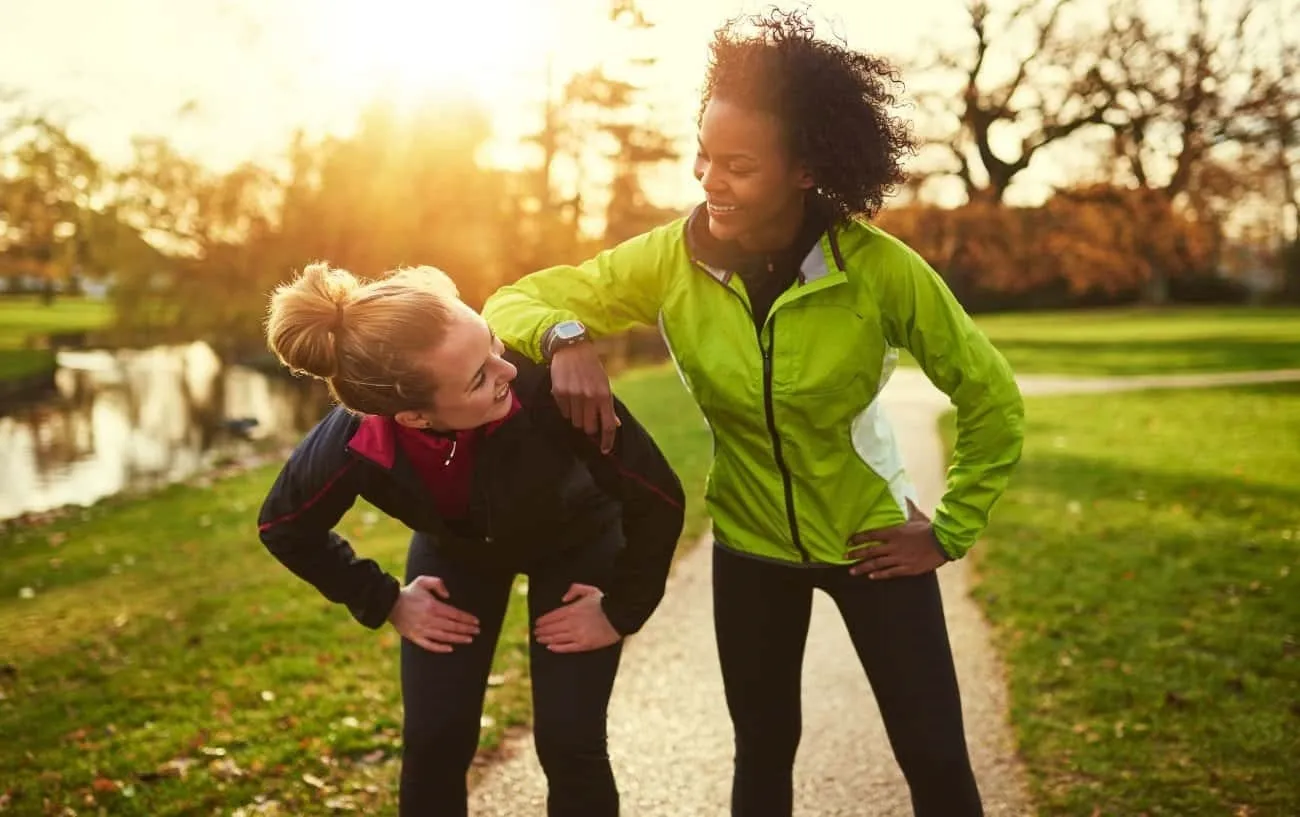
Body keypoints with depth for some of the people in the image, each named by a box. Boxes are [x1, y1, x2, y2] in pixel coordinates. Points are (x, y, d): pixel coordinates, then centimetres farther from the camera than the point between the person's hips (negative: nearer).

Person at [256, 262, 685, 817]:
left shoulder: (544, 384, -43)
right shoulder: (350, 448, -34)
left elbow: (658, 501, -26)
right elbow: (284, 528, -8)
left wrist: (621, 613, -15)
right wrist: (384, 604, -4)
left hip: (578, 540, -1)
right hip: (455, 551, 2)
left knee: (568, 746, -5)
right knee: (432, 745, 1)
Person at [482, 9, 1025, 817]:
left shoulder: (879, 269, -23)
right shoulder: (672, 259, -18)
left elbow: (992, 400, -10)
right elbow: (516, 301, -11)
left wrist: (952, 530, -8)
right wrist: (565, 339, -33)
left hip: (872, 536, -2)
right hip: (751, 543, 2)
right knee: (763, 751, 15)